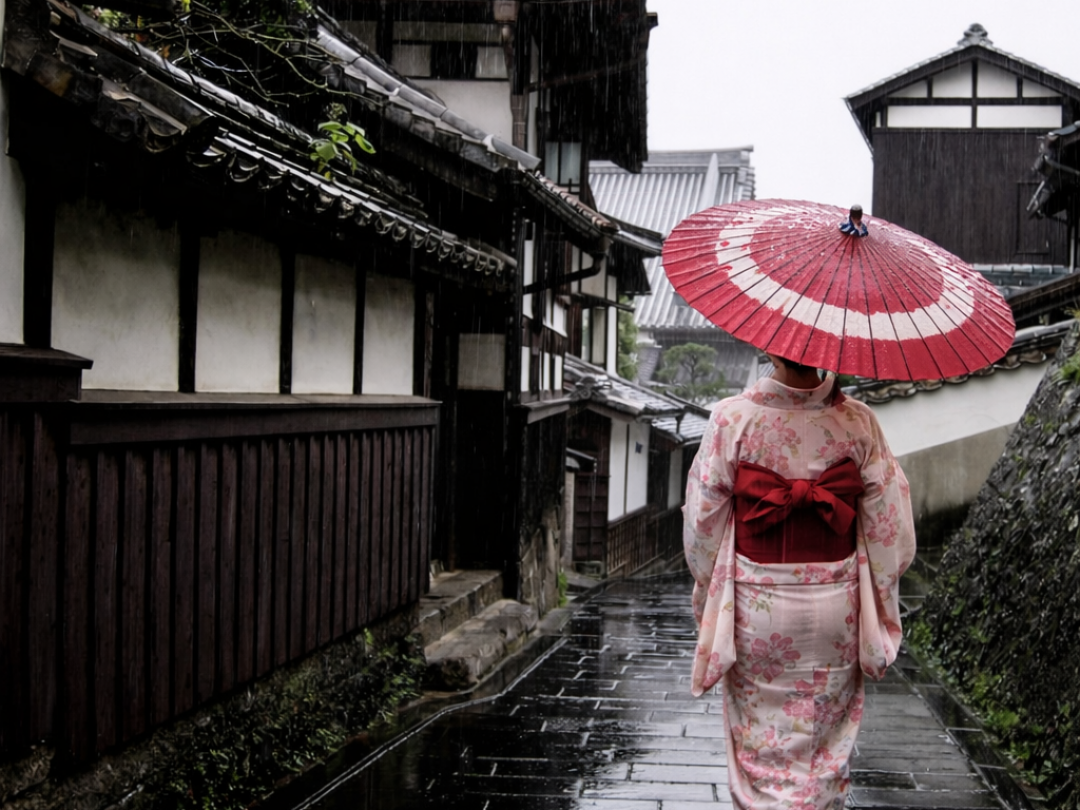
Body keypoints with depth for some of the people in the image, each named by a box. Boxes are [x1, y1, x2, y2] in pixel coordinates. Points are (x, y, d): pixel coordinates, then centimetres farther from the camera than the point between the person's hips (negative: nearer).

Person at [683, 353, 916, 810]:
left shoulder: (731, 419, -12)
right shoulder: (857, 422, -8)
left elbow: (702, 523, -6)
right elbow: (889, 524, -3)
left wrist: (708, 600, 9)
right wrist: (877, 608, 10)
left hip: (755, 604, -1)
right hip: (834, 607, 1)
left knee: (760, 746, 13)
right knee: (826, 746, 17)